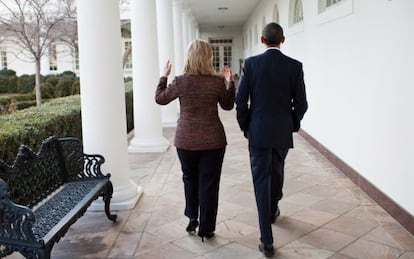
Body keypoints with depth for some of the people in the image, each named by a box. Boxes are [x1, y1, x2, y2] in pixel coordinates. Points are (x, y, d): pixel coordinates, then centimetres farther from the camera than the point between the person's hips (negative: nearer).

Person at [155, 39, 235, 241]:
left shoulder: (180, 82, -9)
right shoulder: (218, 82, -8)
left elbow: (160, 99, 6)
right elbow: (228, 105, 8)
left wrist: (164, 77, 16)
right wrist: (229, 82, 13)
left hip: (186, 140, 1)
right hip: (213, 140, -1)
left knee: (190, 178, 23)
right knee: (209, 183, 7)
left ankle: (192, 218, 24)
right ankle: (206, 229, 15)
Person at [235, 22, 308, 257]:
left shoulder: (251, 63, -5)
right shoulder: (295, 66, -3)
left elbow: (241, 100, -6)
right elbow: (301, 104, -3)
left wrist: (245, 126, 9)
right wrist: (292, 124, 15)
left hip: (258, 132, -2)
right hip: (283, 132, 2)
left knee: (261, 181, 2)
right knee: (277, 172, 25)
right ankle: (273, 210, 49)